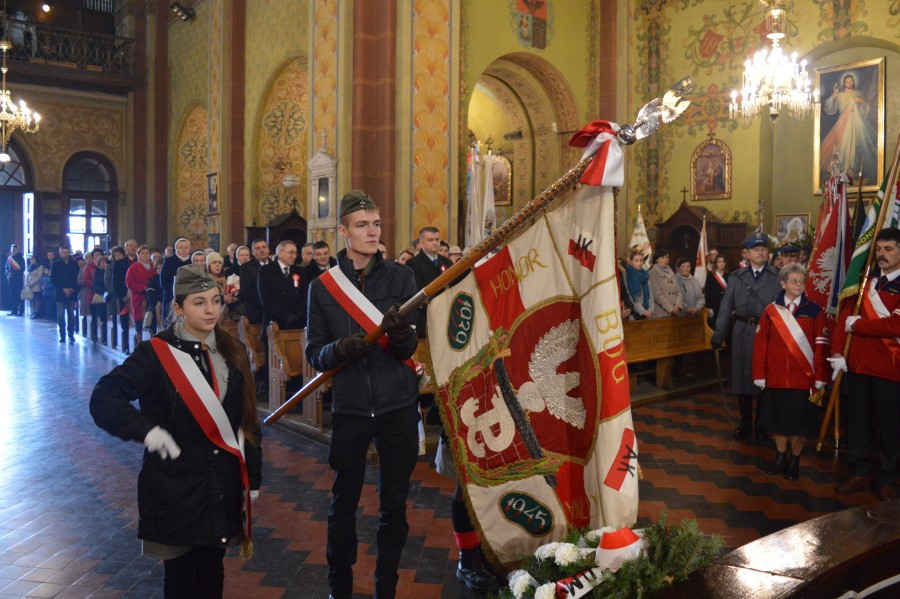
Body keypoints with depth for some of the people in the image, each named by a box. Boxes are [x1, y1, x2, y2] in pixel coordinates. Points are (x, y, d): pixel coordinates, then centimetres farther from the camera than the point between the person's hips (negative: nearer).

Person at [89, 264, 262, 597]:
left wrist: (252, 476, 7)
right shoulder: (156, 353, -10)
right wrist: (147, 430, -28)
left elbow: (247, 420, 7)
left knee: (212, 570, 15)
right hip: (175, 486, -3)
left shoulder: (232, 352, 4)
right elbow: (103, 399, -14)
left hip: (224, 485, 4)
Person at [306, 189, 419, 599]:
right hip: (349, 408, 0)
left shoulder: (400, 277, 0)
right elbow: (314, 353, 0)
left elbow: (411, 347, -4)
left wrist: (401, 335, -27)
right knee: (343, 503, 11)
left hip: (398, 407, 0)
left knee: (394, 503, 11)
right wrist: (339, 350, -22)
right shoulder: (323, 286, 0)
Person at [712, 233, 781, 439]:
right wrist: (718, 336, 3)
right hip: (742, 334, 2)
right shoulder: (736, 277, 8)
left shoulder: (778, 277, 2)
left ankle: (762, 424, 22)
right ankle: (745, 423, 21)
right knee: (742, 377, 7)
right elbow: (726, 308, 7)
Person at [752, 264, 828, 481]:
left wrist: (820, 377, -6)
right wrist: (759, 374, -2)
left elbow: (821, 346, -3)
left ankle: (794, 460, 23)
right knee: (775, 419, 9)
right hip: (775, 378, 1)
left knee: (797, 421, 6)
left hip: (803, 378, -1)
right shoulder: (770, 311, 2)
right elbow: (760, 344, 1)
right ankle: (781, 457, 26)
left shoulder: (815, 311, -1)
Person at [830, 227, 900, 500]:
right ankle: (860, 472, 26)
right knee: (858, 421, 12)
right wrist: (837, 352, -6)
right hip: (857, 364, 5)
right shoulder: (865, 282, 9)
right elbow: (845, 316, 5)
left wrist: (856, 325, -12)